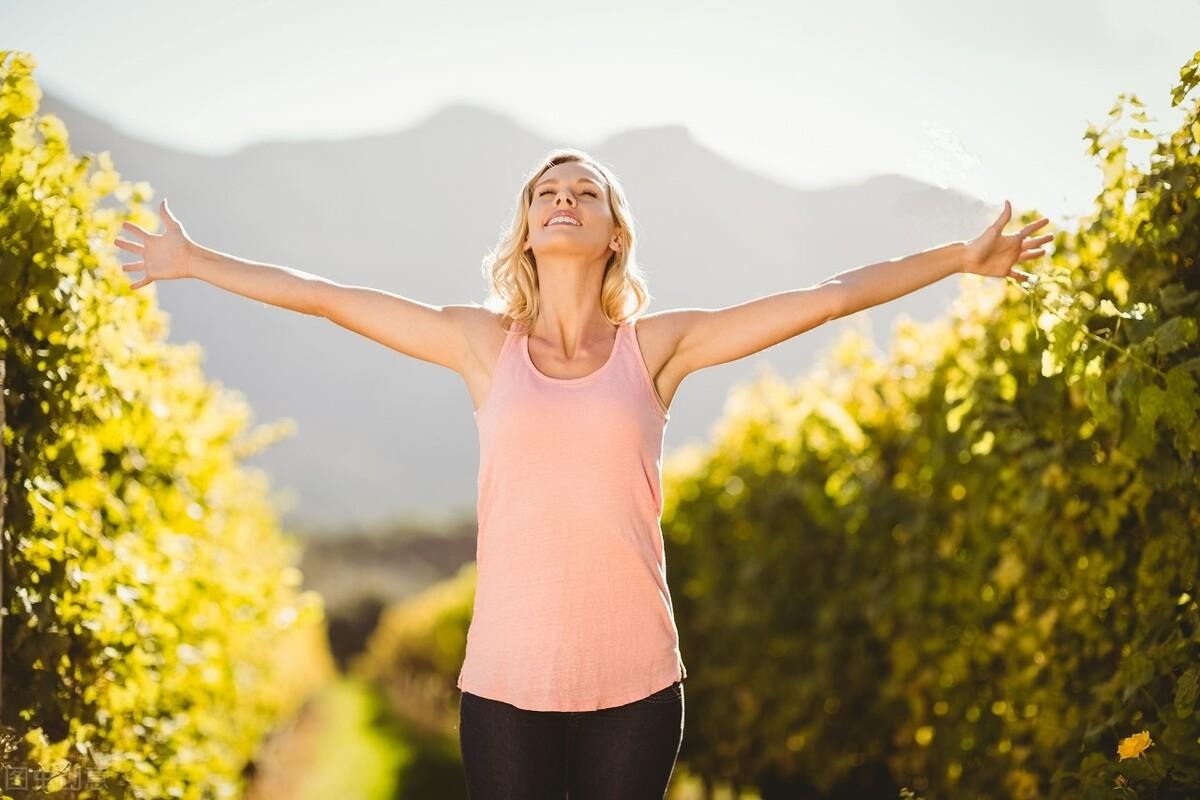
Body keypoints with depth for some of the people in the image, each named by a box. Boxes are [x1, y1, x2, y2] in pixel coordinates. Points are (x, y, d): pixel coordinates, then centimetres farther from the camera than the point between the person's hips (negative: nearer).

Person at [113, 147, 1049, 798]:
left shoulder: (657, 346, 4)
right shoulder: (483, 343, 6)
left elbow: (828, 295, 5)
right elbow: (324, 295, 10)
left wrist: (962, 258, 6)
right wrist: (195, 262, 15)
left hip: (635, 683, 0)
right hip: (507, 684, 0)